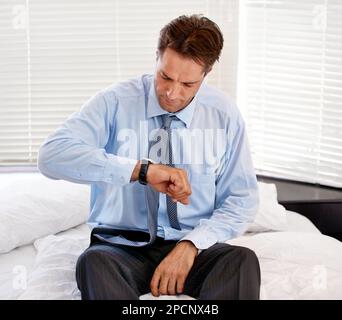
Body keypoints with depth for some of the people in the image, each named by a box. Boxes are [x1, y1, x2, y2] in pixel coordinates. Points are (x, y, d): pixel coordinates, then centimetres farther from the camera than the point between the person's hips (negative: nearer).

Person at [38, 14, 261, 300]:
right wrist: (142, 169, -32)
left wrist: (190, 245, -15)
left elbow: (242, 200, 2)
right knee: (94, 263, -34)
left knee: (243, 261, -29)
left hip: (192, 248, 1)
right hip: (122, 248, -1)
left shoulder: (224, 114, 0)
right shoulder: (115, 102, -7)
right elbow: (52, 155, -22)